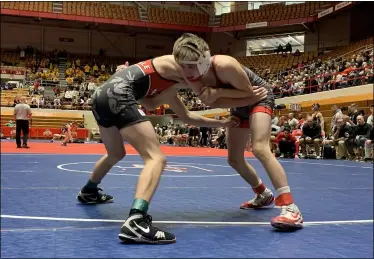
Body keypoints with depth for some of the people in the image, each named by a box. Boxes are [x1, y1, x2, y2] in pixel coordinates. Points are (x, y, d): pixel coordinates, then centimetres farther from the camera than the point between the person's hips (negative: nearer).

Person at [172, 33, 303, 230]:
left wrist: (219, 92, -36)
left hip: (259, 96, -7)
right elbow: (212, 101, -12)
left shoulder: (225, 65, -38)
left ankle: (290, 208, -29)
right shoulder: (192, 76, -19)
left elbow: (249, 92, -27)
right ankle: (264, 195, 34)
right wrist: (211, 98, -35)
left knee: (260, 148, -29)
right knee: (234, 159, 10)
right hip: (240, 106, 8)